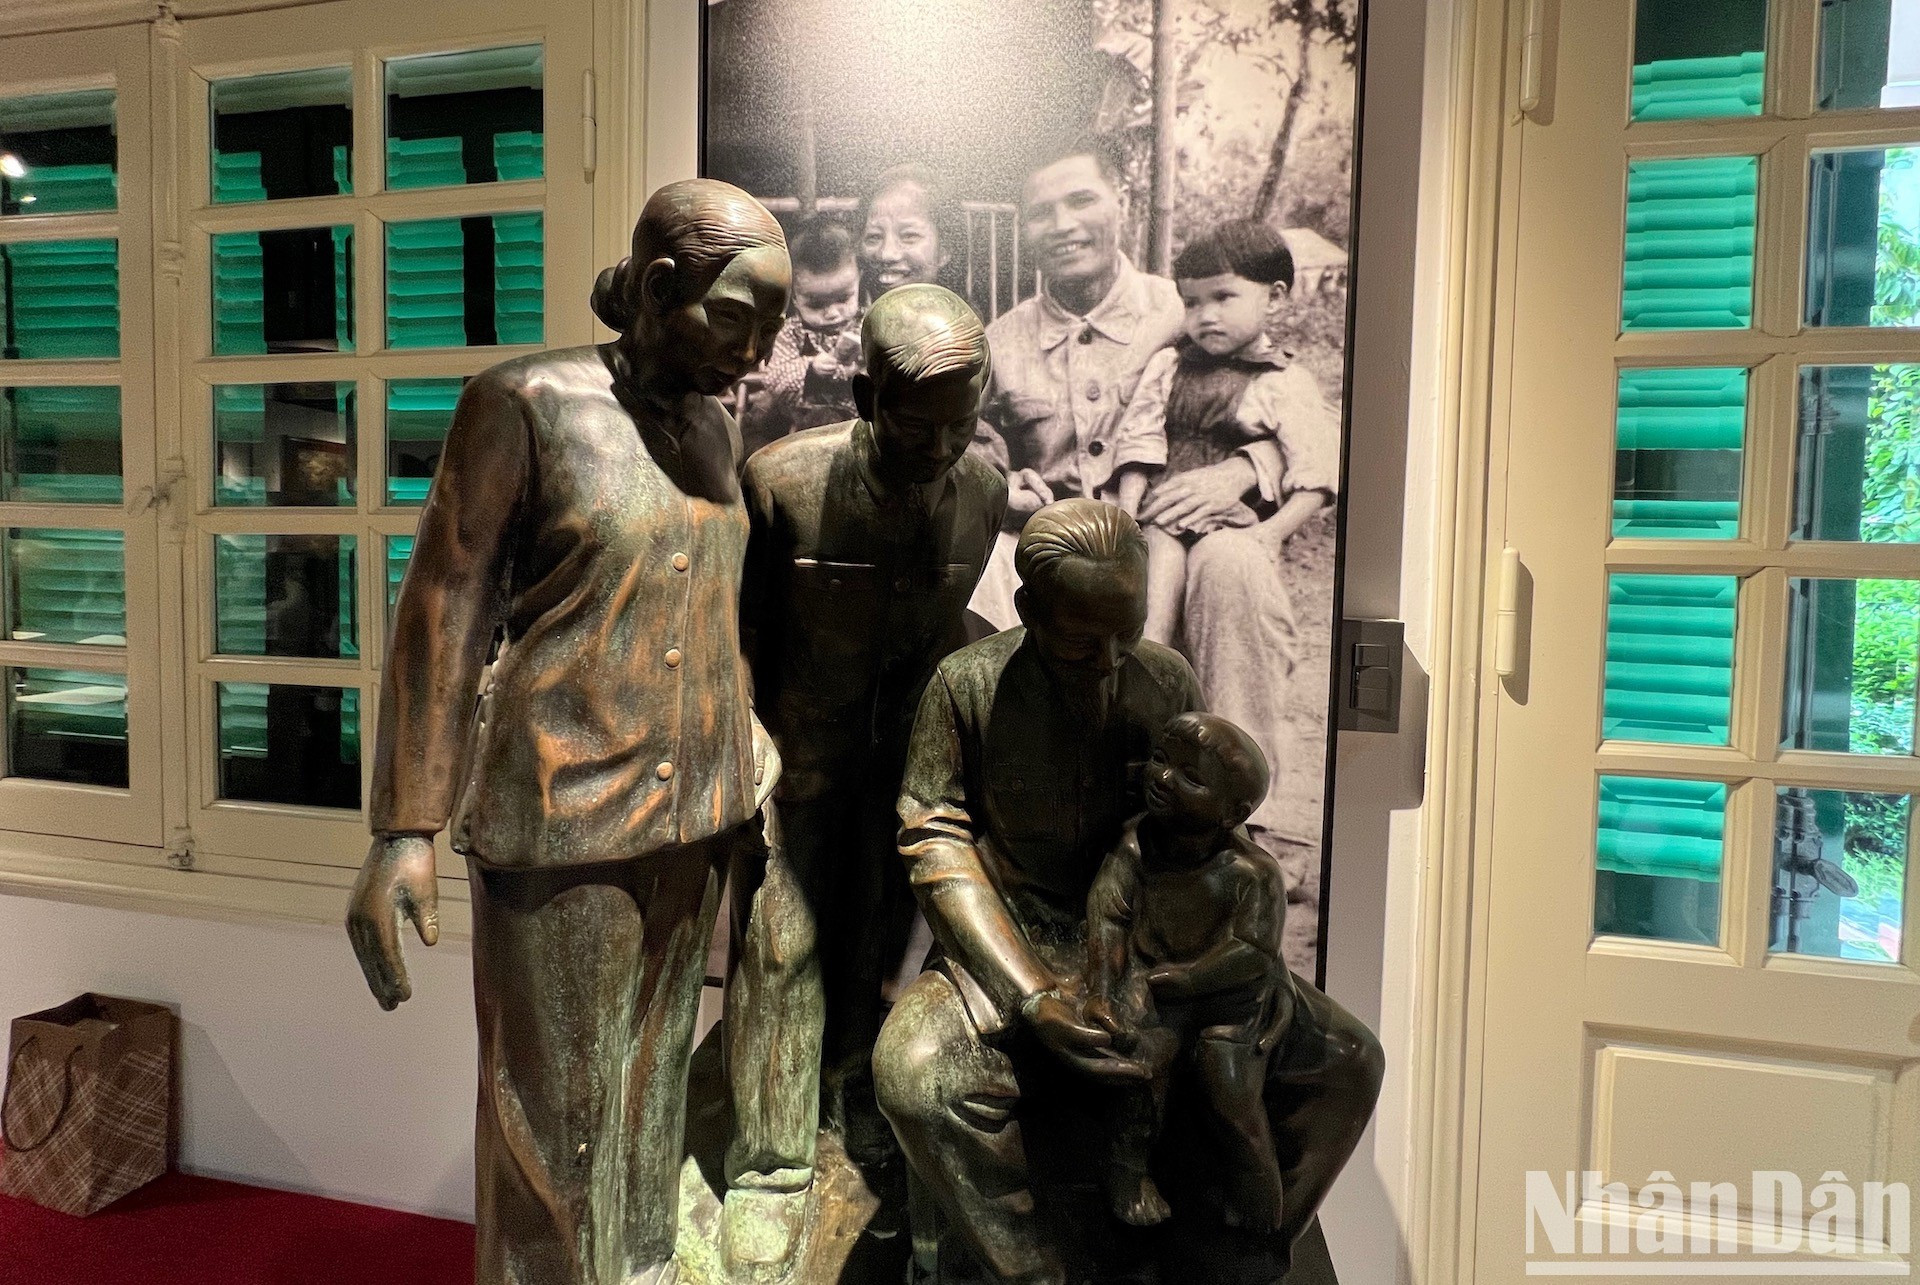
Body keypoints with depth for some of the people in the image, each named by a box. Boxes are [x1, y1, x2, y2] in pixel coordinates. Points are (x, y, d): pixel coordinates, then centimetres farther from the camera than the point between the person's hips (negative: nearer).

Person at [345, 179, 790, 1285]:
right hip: (565, 813, -5)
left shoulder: (712, 420, 8)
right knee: (557, 1112, 6)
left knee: (652, 1090, 17)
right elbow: (447, 606, -10)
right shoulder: (527, 402, -9)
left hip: (696, 811, 6)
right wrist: (405, 830, -13)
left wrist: (751, 756, 16)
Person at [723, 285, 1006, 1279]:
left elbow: (945, 621, 3)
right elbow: (741, 631, -12)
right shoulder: (781, 480, -24)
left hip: (907, 747, 3)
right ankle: (769, 1168, 14)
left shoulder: (982, 495, -13)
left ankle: (853, 1096, 38)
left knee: (880, 933, 14)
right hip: (797, 741, -3)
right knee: (780, 941, -1)